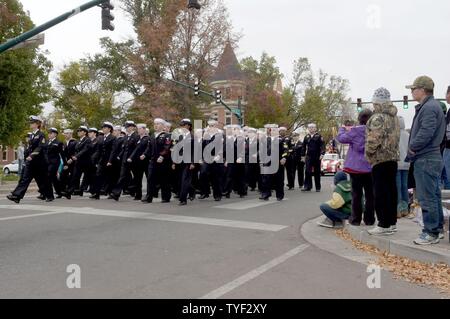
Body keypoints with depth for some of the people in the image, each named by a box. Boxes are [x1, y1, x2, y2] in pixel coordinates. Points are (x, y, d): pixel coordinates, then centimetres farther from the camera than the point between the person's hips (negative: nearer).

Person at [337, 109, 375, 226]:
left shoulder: (355, 131, -12)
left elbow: (341, 138, 0)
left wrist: (343, 129, 21)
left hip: (356, 167, -2)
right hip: (370, 168, 2)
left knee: (356, 194, 6)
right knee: (370, 194, 9)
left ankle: (356, 219, 10)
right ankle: (369, 219, 14)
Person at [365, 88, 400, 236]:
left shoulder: (378, 117, -14)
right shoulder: (394, 116, 15)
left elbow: (373, 140, -21)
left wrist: (369, 153, -8)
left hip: (380, 158, -9)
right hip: (393, 157, 9)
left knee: (381, 192, -6)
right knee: (391, 190, 12)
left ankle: (384, 225, -4)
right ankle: (392, 222, 19)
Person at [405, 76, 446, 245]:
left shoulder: (429, 108, -16)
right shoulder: (430, 106, 17)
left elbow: (426, 133, -25)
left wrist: (412, 147, -11)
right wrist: (414, 149, 10)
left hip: (426, 160, -11)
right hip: (432, 157, 11)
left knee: (427, 197, -5)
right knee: (434, 195, 17)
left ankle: (431, 232, 1)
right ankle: (438, 227, 27)